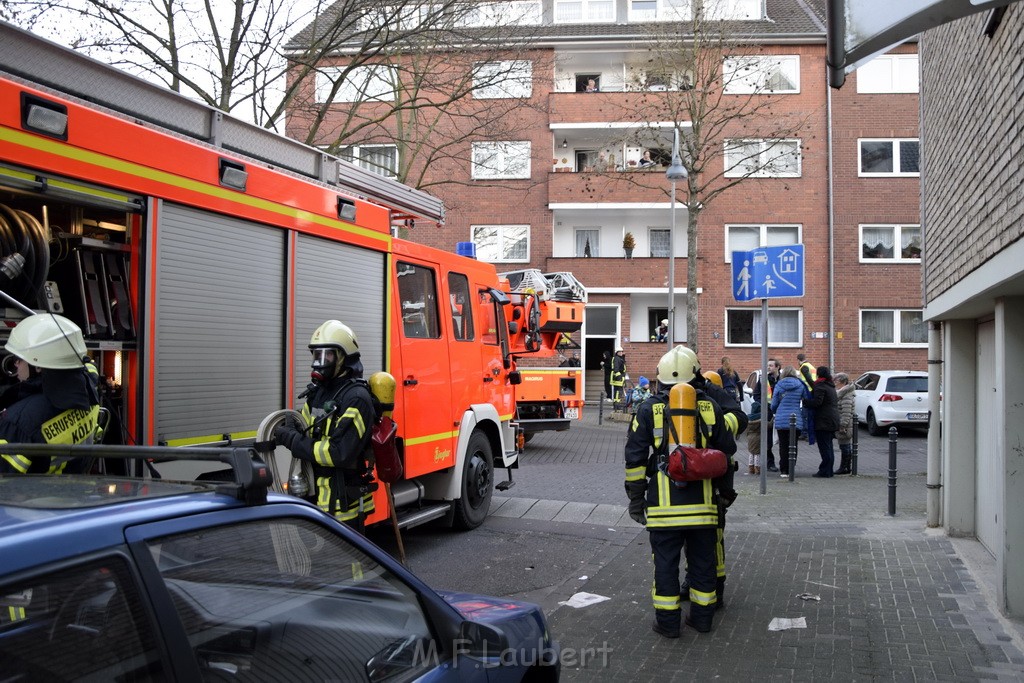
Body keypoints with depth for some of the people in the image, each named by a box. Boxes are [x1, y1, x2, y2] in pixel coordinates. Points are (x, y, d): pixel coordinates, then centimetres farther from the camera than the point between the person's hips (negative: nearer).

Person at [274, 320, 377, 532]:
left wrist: (293, 440, -20)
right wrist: (293, 430, -2)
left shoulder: (356, 398, -17)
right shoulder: (318, 392, 11)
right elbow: (310, 436, 20)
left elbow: (340, 453, -25)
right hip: (318, 498, 9)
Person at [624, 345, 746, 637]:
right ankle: (702, 617, 23)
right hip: (703, 502, 2)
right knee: (702, 561, 14)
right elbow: (726, 452, 9)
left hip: (663, 503, -2)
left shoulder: (649, 409, -1)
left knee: (666, 562, 6)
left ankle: (668, 621, 12)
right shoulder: (710, 406, 3)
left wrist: (635, 498, 8)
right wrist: (726, 490, 21)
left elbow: (635, 458, 0)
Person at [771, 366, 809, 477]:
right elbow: (808, 399, 2)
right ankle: (790, 469, 6)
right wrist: (802, 411, 20)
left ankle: (783, 470, 6)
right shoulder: (800, 385, 1)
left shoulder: (779, 385, 0)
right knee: (793, 445, 7)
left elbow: (774, 404, 4)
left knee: (783, 445, 6)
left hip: (781, 420, 0)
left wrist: (775, 412, 25)